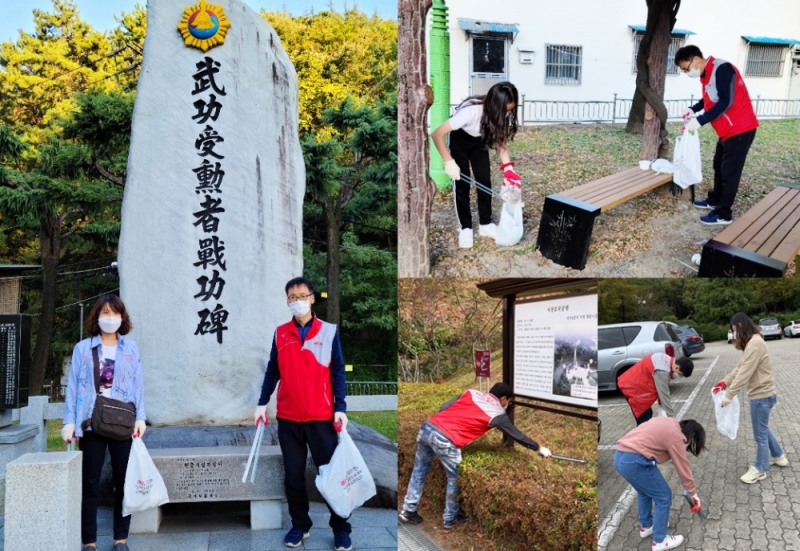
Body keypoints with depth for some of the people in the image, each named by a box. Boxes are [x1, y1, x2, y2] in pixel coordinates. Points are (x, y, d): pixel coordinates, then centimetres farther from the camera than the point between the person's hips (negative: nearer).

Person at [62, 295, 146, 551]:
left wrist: (140, 417, -4)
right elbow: (73, 386, 2)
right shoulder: (83, 348, 5)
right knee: (89, 483, 3)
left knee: (123, 481, 5)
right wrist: (69, 421, -5)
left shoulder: (131, 349, 8)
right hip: (91, 424, -1)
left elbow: (138, 385, 5)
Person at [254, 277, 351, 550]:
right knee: (293, 475, 8)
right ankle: (299, 525, 22)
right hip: (288, 417, 2)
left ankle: (340, 528, 13)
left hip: (321, 417, -2)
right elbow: (273, 370, 11)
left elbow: (337, 371, 0)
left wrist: (340, 408, -7)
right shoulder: (280, 333, 6)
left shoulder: (329, 331, 0)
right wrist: (262, 403, 5)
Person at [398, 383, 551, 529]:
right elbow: (517, 435, 18)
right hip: (445, 440, -6)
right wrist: (539, 448, 30)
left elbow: (444, 407, 13)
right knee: (454, 478, 16)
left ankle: (408, 511, 30)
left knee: (419, 471, 21)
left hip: (427, 427, 6)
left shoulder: (472, 393, 20)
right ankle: (450, 518, 28)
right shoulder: (498, 413, 7)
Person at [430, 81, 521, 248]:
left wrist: (508, 168, -23)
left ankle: (486, 224, 15)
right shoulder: (471, 112, -42)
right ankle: (465, 228, 6)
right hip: (459, 141, -4)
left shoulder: (503, 114, -26)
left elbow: (501, 141, -10)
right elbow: (437, 134, -39)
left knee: (485, 181, 0)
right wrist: (449, 162, -37)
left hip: (479, 141, 4)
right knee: (462, 184, -6)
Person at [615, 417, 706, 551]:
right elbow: (683, 468, 0)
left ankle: (646, 526, 47)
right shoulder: (675, 436, -6)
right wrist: (693, 493, 13)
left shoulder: (670, 424, 19)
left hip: (619, 456, 9)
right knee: (664, 497, 7)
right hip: (635, 462, -9)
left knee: (644, 491, 31)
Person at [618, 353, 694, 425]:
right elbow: (664, 395, -26)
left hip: (633, 383, 10)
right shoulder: (661, 371, -29)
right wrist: (672, 418, -21)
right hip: (631, 386, -10)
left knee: (647, 414, 16)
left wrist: (661, 403, 7)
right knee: (644, 420, -10)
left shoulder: (667, 360, 0)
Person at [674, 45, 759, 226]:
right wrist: (693, 109, 3)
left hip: (740, 129, -10)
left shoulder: (722, 69, -23)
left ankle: (724, 214, 5)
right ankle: (714, 200, 38)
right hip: (727, 130, 10)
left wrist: (699, 121, -30)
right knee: (719, 166, 21)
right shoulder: (706, 74, 7)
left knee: (730, 171, -3)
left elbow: (725, 102, -29)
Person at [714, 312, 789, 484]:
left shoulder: (755, 344, -24)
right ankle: (778, 456, 41)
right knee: (763, 429, 25)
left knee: (760, 434, 3)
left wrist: (729, 395, -22)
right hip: (761, 394, 10)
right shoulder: (752, 343, 11)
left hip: (761, 395, -10)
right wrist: (725, 382, 1)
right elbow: (740, 368, 12)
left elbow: (745, 374, -25)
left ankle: (760, 469, 16)